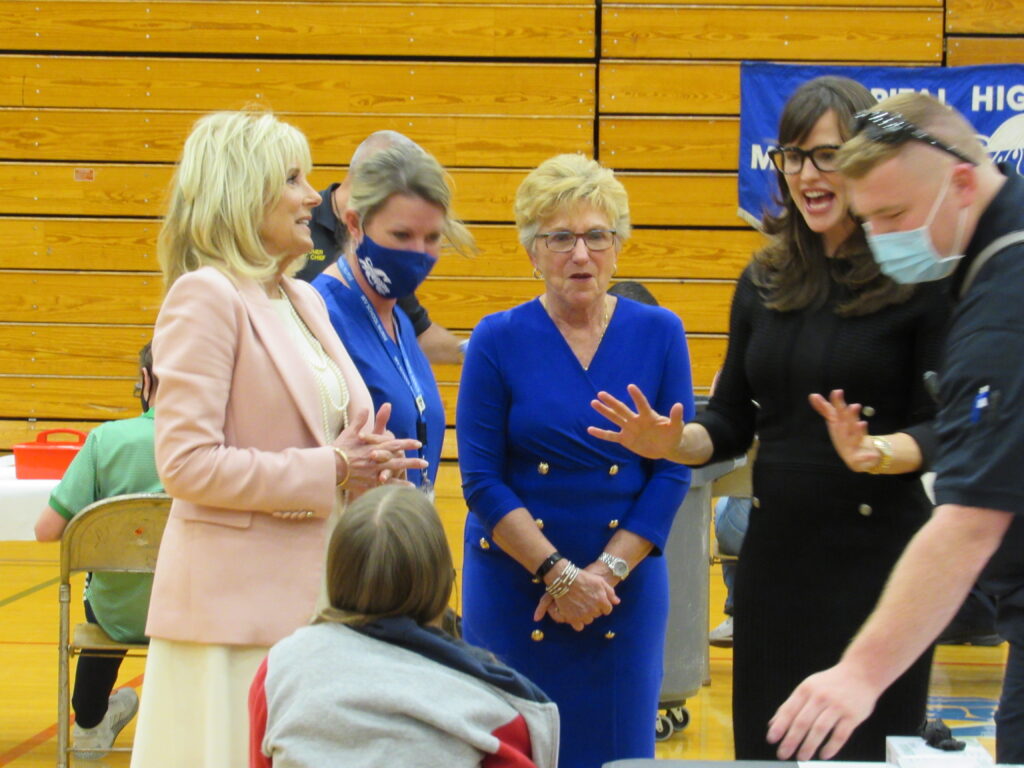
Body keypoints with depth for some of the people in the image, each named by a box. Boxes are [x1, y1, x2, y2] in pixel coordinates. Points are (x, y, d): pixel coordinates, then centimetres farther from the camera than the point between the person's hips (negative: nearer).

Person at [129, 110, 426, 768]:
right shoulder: (205, 296, -10)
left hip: (313, 594, 8)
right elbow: (187, 463, -17)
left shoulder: (304, 300, 15)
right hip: (237, 609, -8)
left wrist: (363, 460, 0)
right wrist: (329, 472, -16)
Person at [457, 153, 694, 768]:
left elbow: (674, 472, -1)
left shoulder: (659, 334, 2)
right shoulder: (498, 341, -2)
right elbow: (482, 480, -5)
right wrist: (559, 574, -13)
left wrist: (606, 572, -9)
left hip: (626, 585, 1)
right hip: (514, 585, -1)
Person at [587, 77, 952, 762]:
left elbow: (944, 427, -10)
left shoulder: (921, 277, -7)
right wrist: (672, 442, -9)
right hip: (775, 550, 5)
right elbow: (733, 421, 11)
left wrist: (879, 452, -30)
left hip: (876, 552, -5)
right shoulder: (766, 279, 8)